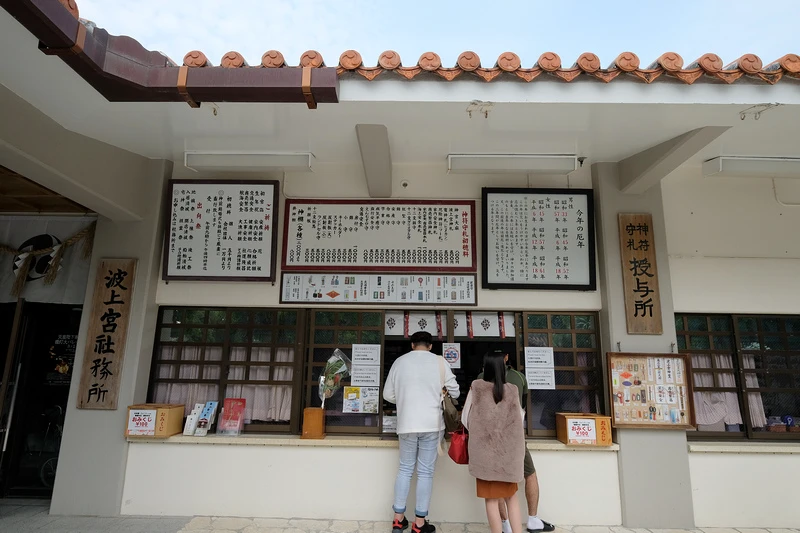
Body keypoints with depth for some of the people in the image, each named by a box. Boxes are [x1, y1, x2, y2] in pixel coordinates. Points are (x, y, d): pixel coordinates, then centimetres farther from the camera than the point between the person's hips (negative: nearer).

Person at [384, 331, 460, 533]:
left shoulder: (400, 361, 2)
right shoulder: (439, 362, -2)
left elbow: (388, 394, 5)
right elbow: (454, 392, 1)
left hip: (406, 424, 2)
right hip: (431, 424, -2)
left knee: (405, 469, 14)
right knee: (425, 472, 7)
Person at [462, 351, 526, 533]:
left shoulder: (476, 388, -6)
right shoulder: (511, 390, -2)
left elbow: (465, 419, 0)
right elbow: (519, 419, 4)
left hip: (485, 451, -2)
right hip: (508, 451, 2)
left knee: (492, 498, 8)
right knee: (511, 496, 18)